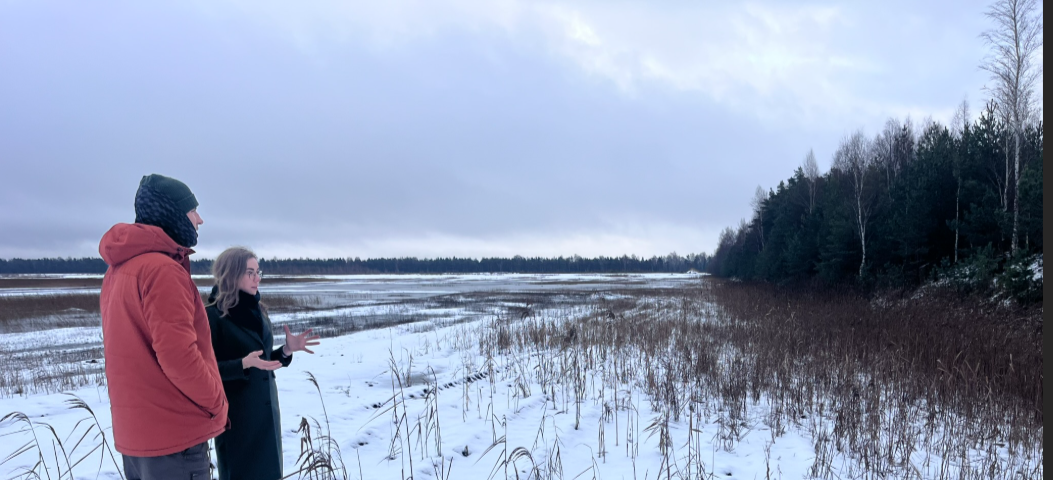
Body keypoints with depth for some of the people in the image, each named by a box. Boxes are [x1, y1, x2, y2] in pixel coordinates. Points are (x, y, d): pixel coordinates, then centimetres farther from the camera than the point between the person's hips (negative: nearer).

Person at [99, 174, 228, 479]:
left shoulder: (118, 269, 11)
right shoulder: (162, 269, -19)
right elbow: (178, 354, -24)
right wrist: (216, 403, -10)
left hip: (136, 429, 9)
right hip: (173, 433, -9)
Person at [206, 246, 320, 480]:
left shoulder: (258, 311, 8)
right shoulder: (213, 316, -12)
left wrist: (287, 350, -4)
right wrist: (244, 364, -28)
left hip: (266, 407, 7)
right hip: (235, 414, -6)